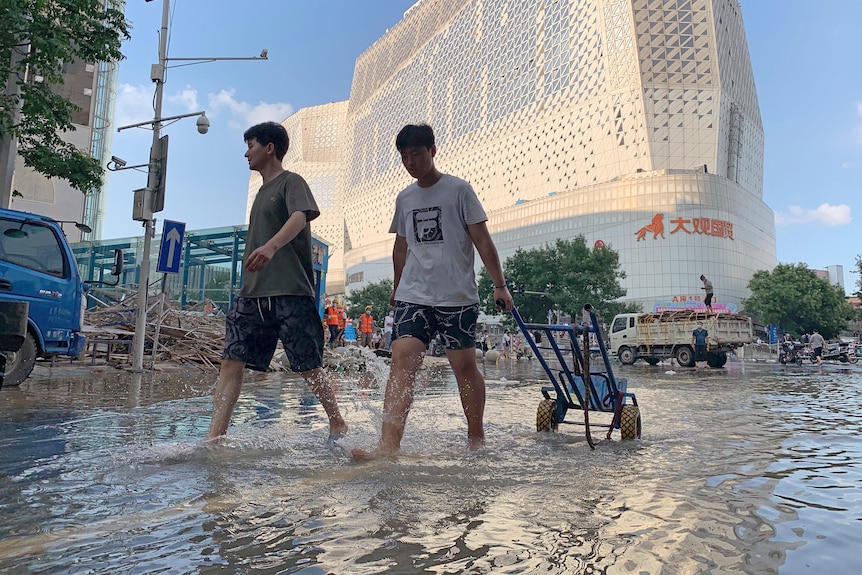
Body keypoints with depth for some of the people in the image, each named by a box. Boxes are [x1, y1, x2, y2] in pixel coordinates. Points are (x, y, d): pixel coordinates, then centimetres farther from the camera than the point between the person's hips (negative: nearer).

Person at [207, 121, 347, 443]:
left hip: (290, 293, -8)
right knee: (232, 362, -4)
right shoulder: (262, 191, 26)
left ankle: (338, 426, 18)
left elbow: (299, 217, -21)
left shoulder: (291, 182, 1)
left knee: (310, 368, -1)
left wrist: (271, 246, -39)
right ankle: (215, 436, -5)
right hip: (253, 295, 8)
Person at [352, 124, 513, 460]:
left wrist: (499, 285, -7)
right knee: (402, 360, -12)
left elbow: (482, 240, -2)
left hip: (457, 297, -3)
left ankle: (476, 439, 23)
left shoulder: (459, 190, 1)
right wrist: (397, 289, 27)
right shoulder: (404, 198, 15)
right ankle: (388, 446, -17)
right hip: (413, 297, 4)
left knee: (464, 366, 3)